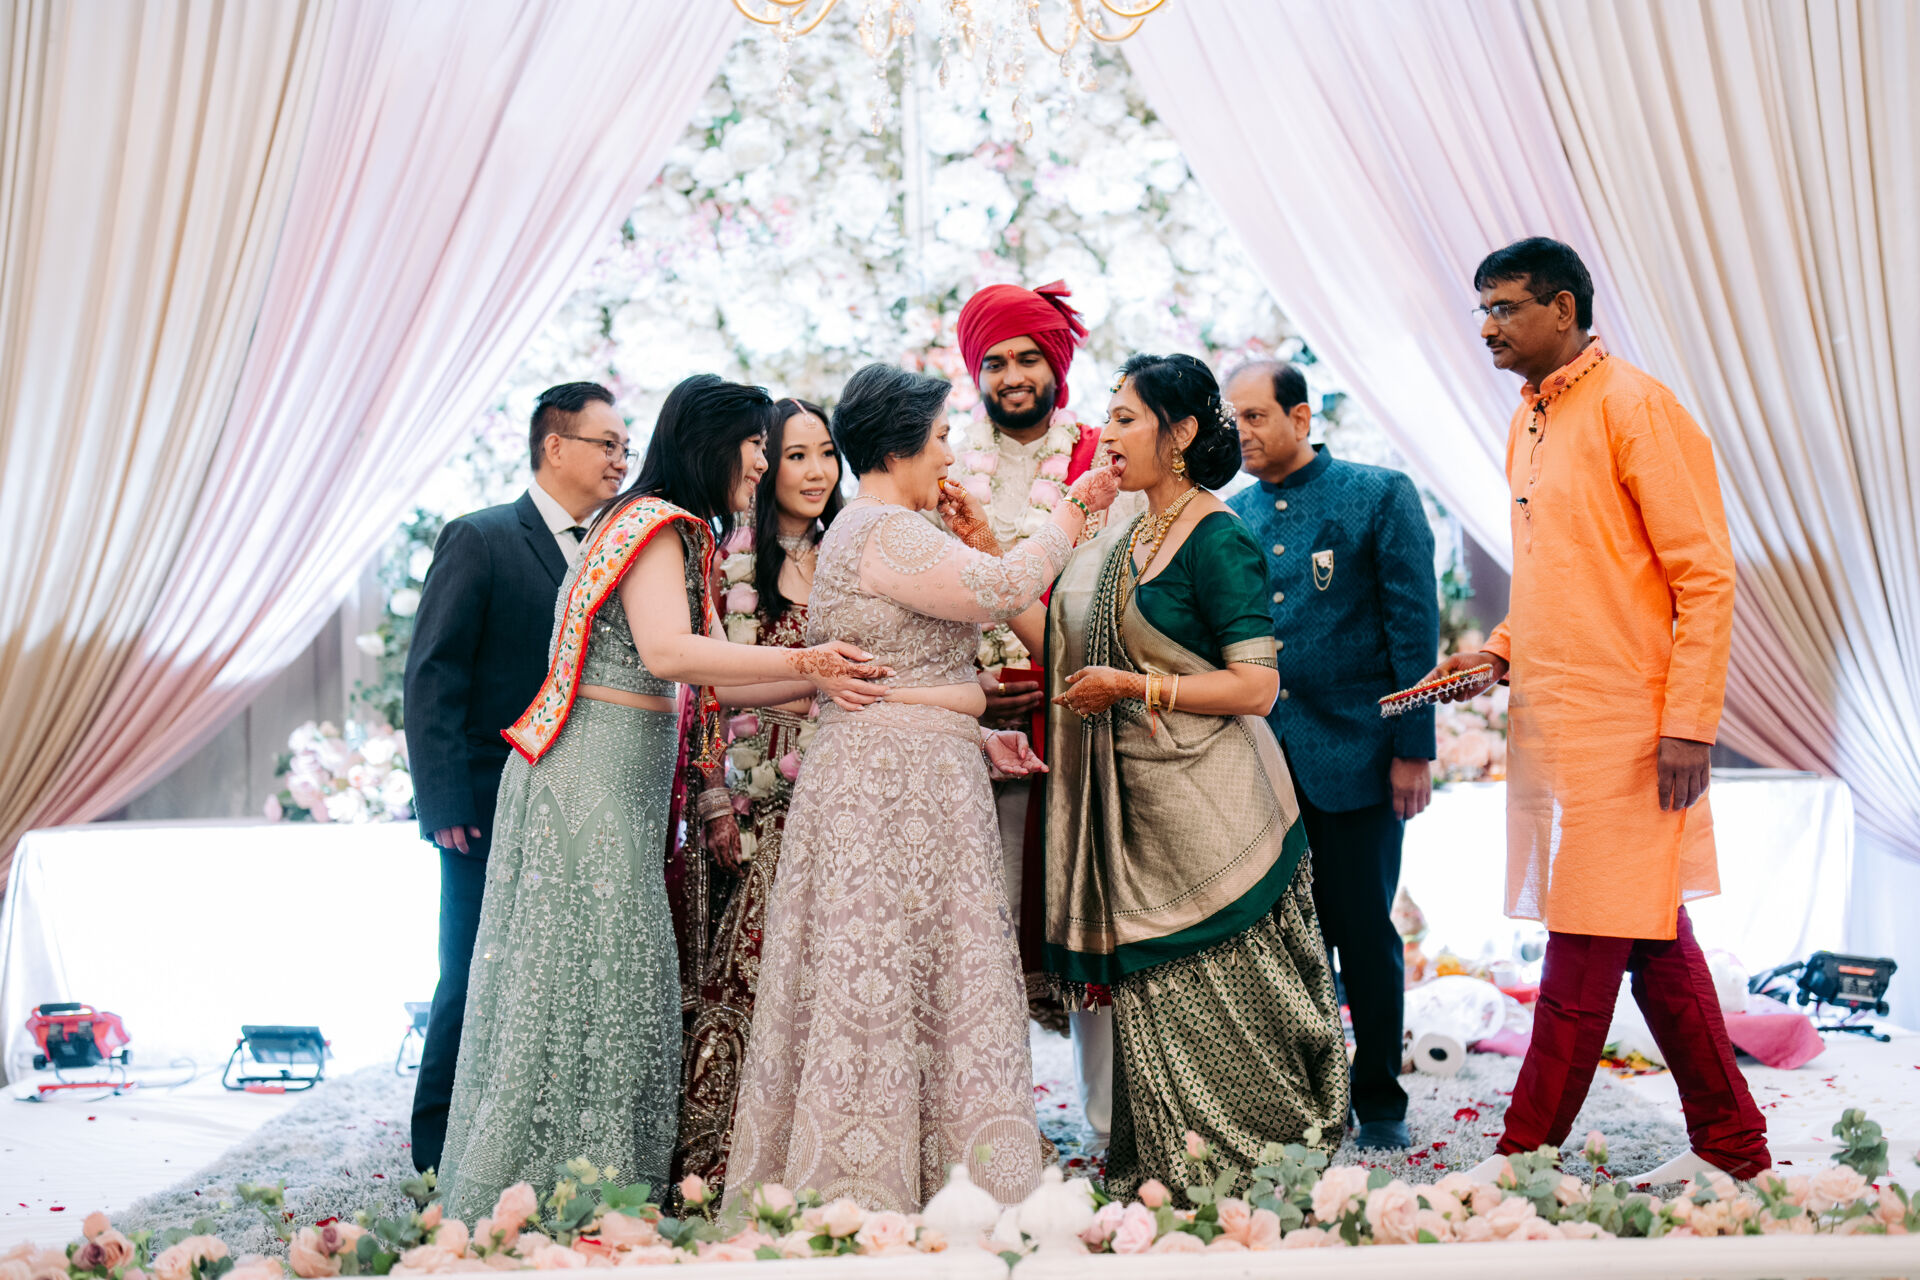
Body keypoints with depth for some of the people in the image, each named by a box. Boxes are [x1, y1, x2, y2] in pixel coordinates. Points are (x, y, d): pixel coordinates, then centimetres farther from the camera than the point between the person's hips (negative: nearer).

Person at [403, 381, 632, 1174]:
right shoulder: (479, 540, -3)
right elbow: (432, 679, -7)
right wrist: (445, 804, -14)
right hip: (494, 813, -5)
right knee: (475, 988, 1)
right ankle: (441, 1163, 14)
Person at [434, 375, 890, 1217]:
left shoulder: (665, 529, 19)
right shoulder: (657, 524, -10)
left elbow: (709, 684, 13)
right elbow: (668, 652, -25)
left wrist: (820, 681, 4)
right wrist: (805, 660, -23)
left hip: (623, 778, 10)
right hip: (595, 775, -10)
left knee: (613, 979, 10)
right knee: (590, 977, -5)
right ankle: (535, 1199, 3)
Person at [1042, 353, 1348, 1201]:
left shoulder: (1217, 540, -12)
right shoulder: (1127, 541, 13)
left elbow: (1256, 686, -17)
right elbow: (1071, 654, 18)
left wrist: (1132, 688, -16)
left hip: (1208, 808, -8)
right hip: (1137, 810, 8)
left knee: (1219, 1014, 0)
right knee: (1152, 1005, 11)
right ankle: (1163, 1189, 21)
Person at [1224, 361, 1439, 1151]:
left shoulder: (1380, 497, -1)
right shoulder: (1228, 516, 10)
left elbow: (1413, 626, -4)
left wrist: (1413, 747, -9)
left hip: (1352, 757, -4)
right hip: (1261, 761, 4)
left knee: (1364, 932, 4)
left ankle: (1380, 1105, 19)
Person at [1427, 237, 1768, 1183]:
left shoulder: (1634, 406, -11)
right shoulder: (1527, 421, 15)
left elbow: (1706, 575, -14)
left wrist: (1689, 723, -18)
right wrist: (1501, 651, 9)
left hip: (1622, 727, -9)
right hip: (1549, 718, 9)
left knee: (1587, 945, -2)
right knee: (1651, 936, 14)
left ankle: (1523, 1157, 5)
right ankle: (1731, 1145, 24)